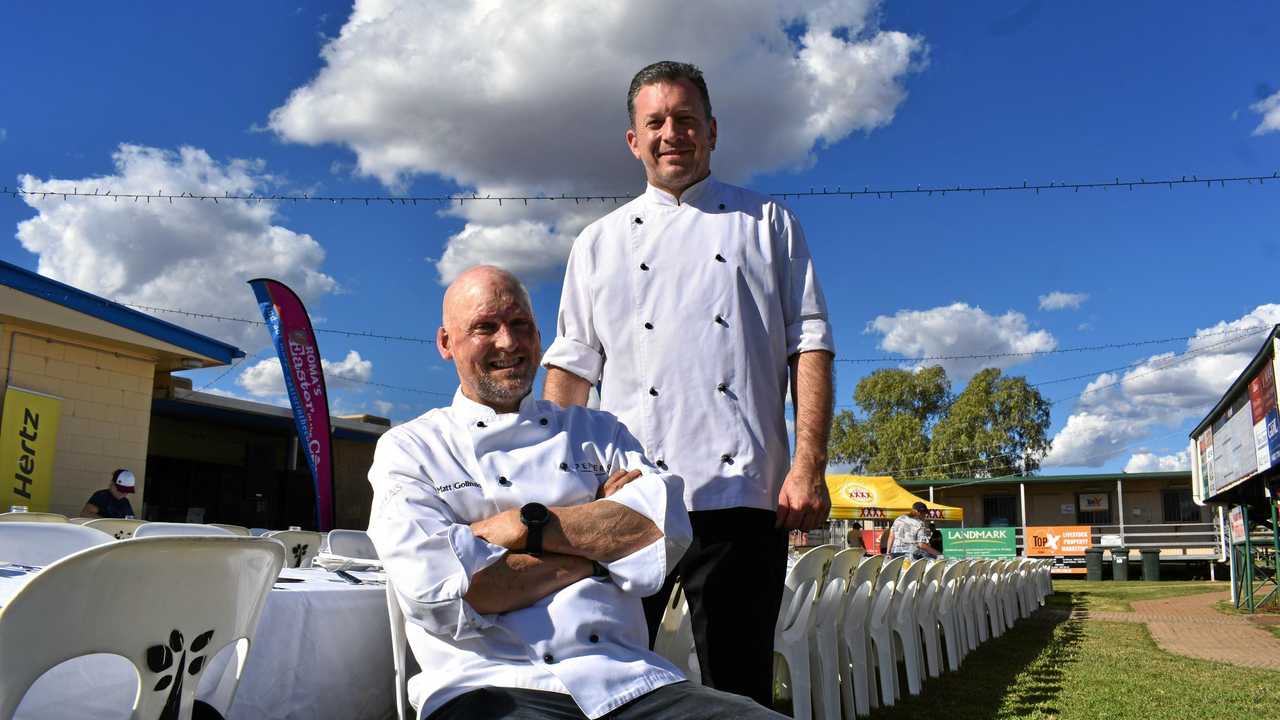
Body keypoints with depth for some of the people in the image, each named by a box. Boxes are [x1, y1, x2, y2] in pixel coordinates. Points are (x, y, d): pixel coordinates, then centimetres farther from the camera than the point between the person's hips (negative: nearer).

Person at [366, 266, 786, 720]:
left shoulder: (597, 431, 20)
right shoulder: (408, 449, 10)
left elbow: (667, 527, 2)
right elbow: (435, 588, -7)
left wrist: (526, 525, -5)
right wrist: (595, 549, 0)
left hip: (630, 678, 4)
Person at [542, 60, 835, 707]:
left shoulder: (766, 224, 13)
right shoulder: (599, 243, 17)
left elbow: (809, 345, 6)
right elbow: (570, 367, 14)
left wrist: (809, 466, -5)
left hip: (740, 491, -1)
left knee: (739, 689, 4)